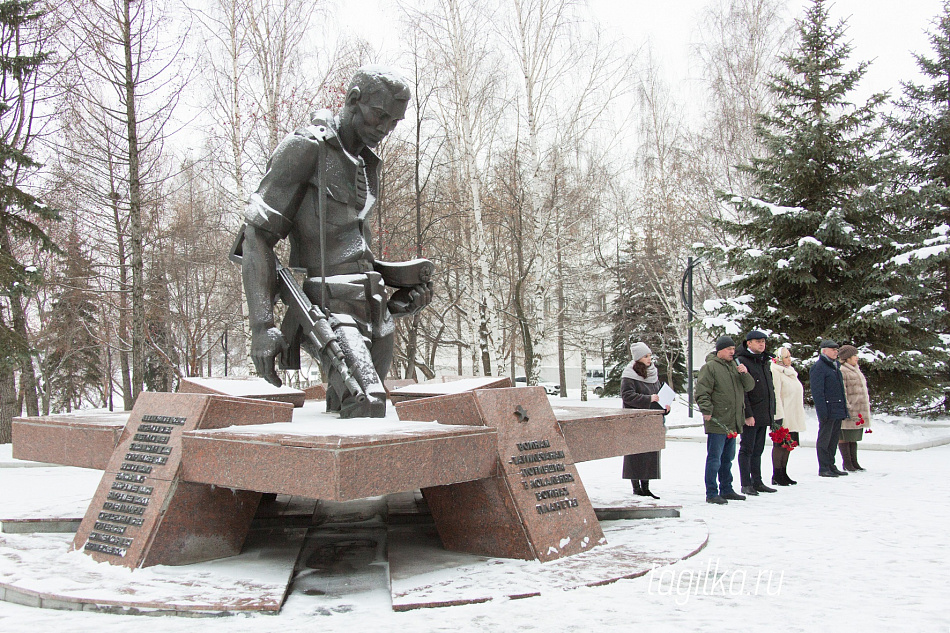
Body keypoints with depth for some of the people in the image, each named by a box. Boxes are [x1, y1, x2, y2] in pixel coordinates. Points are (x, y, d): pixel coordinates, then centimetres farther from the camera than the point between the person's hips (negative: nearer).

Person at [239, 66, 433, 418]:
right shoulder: (305, 148, -3)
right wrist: (262, 325, -19)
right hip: (327, 307, -8)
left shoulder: (367, 164, 22)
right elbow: (258, 234, -9)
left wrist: (404, 287, 12)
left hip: (372, 311, 8)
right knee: (366, 402, -27)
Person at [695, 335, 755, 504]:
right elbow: (702, 392, -13)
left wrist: (745, 374, -5)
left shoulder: (735, 366, 17)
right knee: (714, 458, -6)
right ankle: (711, 494, -2)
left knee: (727, 458, 17)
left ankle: (726, 490, 27)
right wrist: (706, 410, -22)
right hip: (716, 421, -8)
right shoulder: (710, 367, -7)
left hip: (733, 422, 8)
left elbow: (749, 386, 13)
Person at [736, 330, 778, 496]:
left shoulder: (764, 361, 17)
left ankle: (757, 482, 20)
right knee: (747, 450, -2)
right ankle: (746, 485, 2)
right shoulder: (742, 361, -11)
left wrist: (772, 412, 17)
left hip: (764, 416, 8)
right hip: (750, 417, -8)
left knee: (758, 450, 14)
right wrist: (747, 414, -20)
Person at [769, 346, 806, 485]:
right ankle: (776, 475, 3)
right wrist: (778, 416, -21)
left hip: (793, 418, 9)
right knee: (780, 445, -4)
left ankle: (783, 473, 20)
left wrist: (800, 415, 22)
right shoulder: (775, 372, -12)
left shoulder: (790, 372, 18)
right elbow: (775, 395, -17)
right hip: (783, 417, -9)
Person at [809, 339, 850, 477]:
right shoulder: (818, 367, -11)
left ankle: (831, 466, 23)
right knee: (824, 439, -2)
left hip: (838, 409, 9)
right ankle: (823, 468, 3)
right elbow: (817, 392, -16)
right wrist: (822, 411, -21)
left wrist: (844, 408, 19)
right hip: (828, 410, -9)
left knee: (834, 438, 14)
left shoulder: (836, 365, 16)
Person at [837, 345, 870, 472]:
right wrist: (847, 409, -21)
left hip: (859, 412, 10)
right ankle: (847, 463, 3)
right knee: (845, 437, -2)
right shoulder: (841, 371, -12)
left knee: (854, 437, 13)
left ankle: (854, 462, 19)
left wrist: (867, 406, 25)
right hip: (848, 412, -9)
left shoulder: (856, 370, 20)